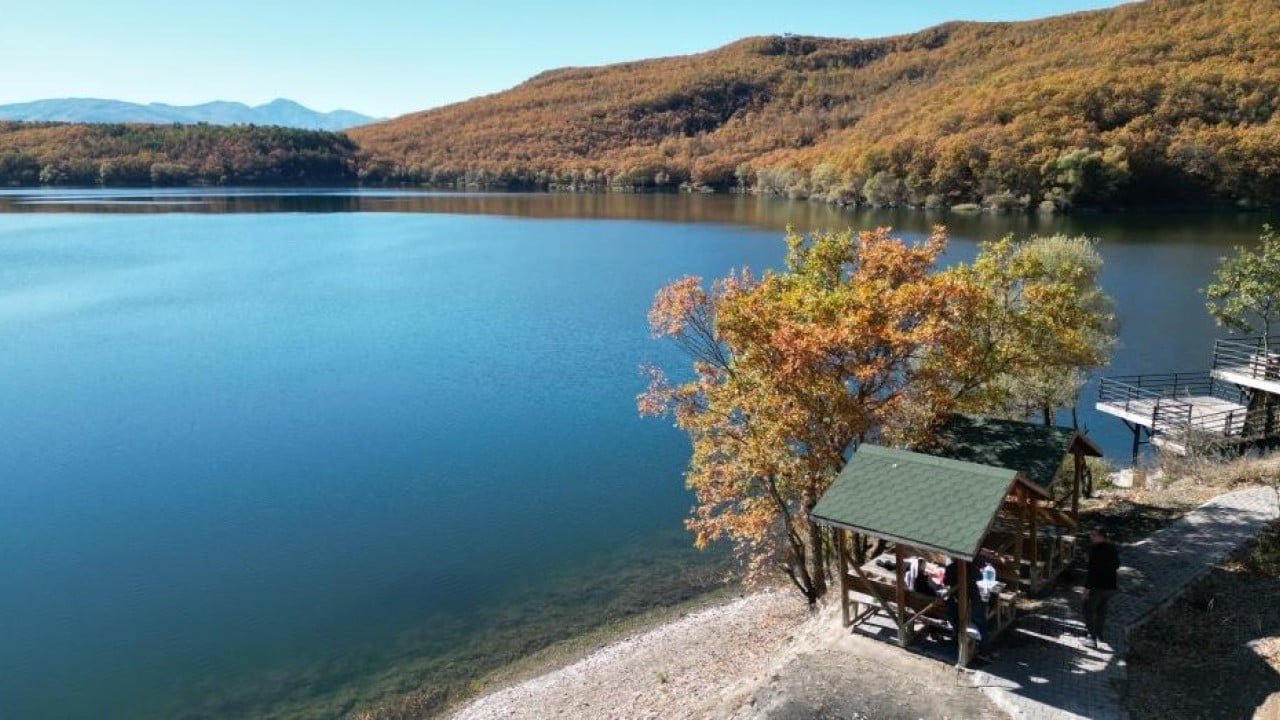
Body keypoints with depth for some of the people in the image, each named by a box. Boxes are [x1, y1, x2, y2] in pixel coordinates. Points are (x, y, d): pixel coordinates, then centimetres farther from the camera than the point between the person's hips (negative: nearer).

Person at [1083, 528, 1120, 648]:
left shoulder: (1096, 549, -17)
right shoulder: (1112, 549, 6)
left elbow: (1092, 570, -22)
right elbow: (1117, 566, 22)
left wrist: (1087, 587, -19)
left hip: (1097, 586, -7)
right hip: (1110, 586, 8)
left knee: (1089, 611, 3)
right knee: (1101, 610, 23)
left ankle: (1093, 639, -3)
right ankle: (1098, 635, 35)